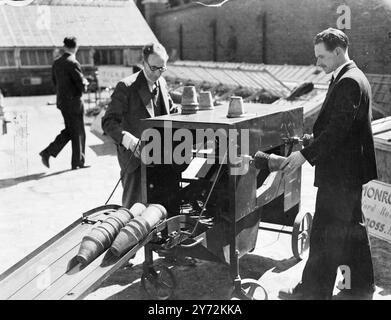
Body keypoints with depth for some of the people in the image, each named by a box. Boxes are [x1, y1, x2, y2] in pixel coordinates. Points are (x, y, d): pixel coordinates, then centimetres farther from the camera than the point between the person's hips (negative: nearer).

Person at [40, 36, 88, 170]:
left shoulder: (56, 63, 7)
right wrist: (85, 83, 3)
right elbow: (82, 85, -19)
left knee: (69, 130, 18)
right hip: (73, 102, -8)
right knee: (78, 132, 5)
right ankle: (78, 162, 14)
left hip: (61, 101, 8)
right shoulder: (73, 63, -17)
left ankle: (48, 152, 10)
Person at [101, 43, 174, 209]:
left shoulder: (162, 83, 9)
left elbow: (169, 111, 25)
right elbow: (108, 122, -17)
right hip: (135, 155, -6)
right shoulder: (126, 87, -13)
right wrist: (129, 140, -34)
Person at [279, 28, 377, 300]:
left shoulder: (348, 82, -18)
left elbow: (336, 130, -25)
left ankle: (314, 290, 9)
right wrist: (310, 149, 13)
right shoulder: (354, 78, 15)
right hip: (350, 170, 11)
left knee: (325, 233, -2)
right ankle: (360, 287, 31)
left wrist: (305, 154, -22)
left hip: (339, 173, -11)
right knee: (353, 228, 18)